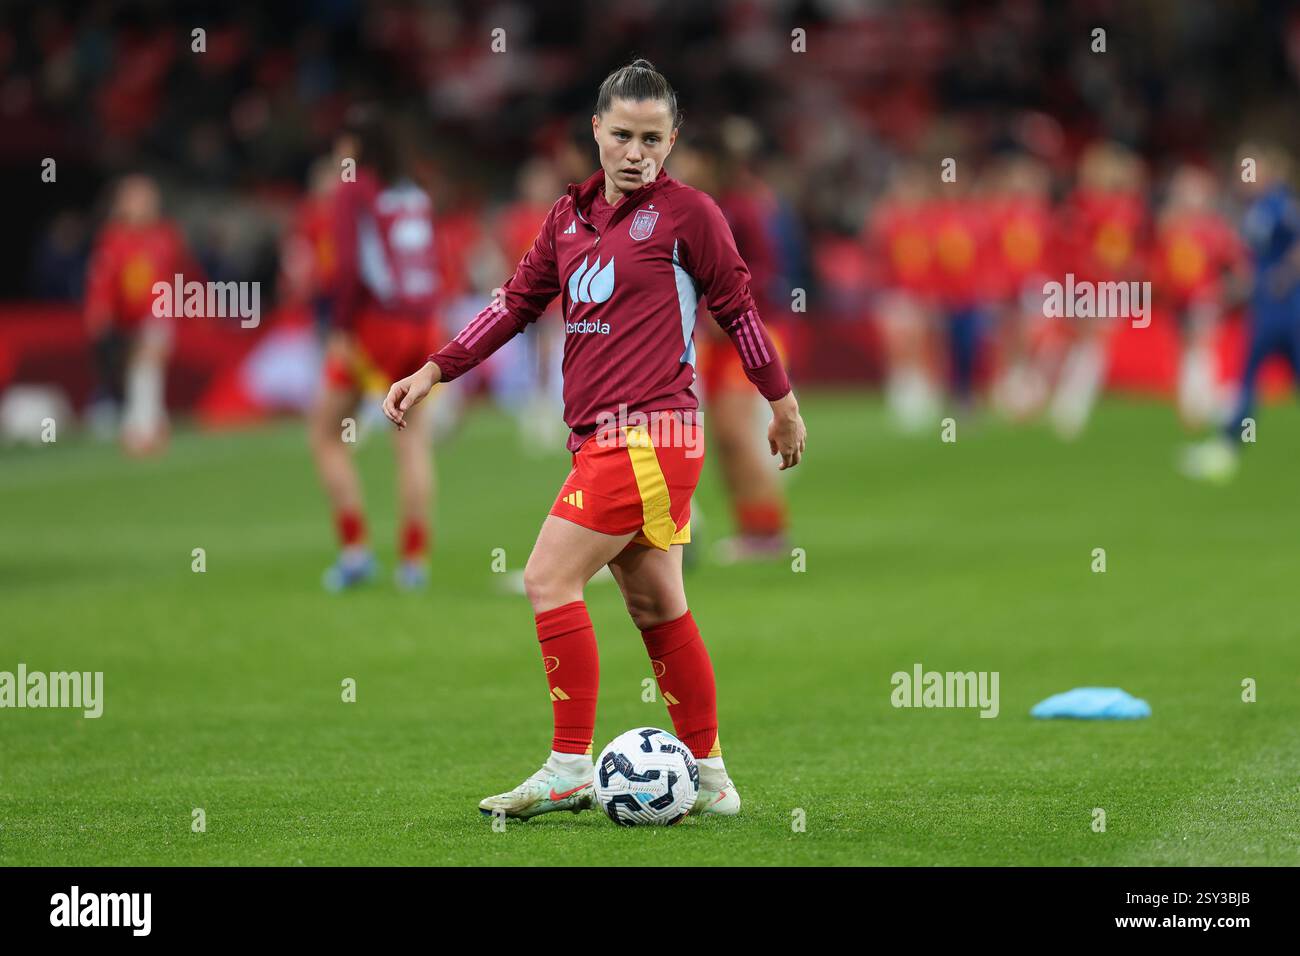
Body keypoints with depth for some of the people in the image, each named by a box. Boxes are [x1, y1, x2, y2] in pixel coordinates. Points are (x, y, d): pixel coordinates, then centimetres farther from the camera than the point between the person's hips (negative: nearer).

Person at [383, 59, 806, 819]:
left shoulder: (688, 214, -4)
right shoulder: (570, 215, 14)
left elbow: (739, 308, 2)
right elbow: (518, 302, 19)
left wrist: (784, 405, 8)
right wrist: (434, 372, 14)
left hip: (650, 435, -7)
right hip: (602, 437, 7)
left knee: (550, 579, -13)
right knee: (656, 607, 11)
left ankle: (569, 770, -11)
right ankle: (711, 778, 17)